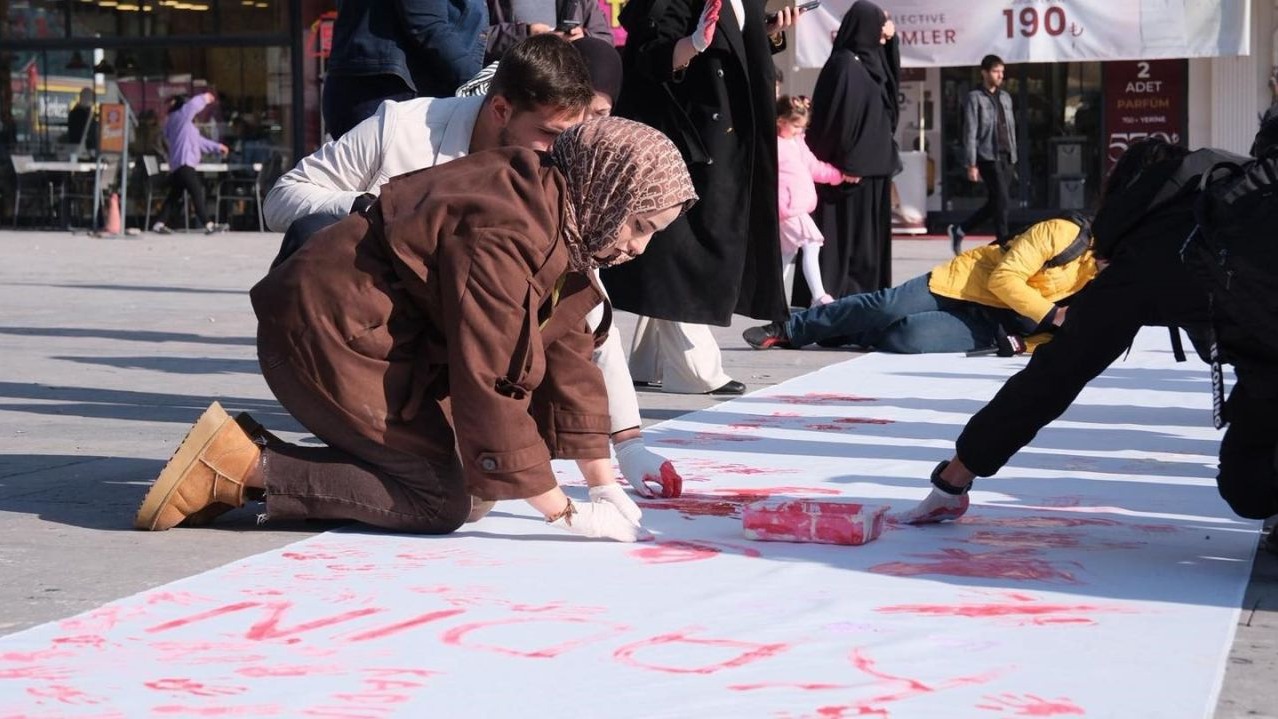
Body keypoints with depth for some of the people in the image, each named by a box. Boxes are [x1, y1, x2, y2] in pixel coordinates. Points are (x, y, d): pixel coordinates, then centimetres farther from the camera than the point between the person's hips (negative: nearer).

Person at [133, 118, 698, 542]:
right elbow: (487, 383, -27)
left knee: (477, 486, 4)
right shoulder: (504, 232, -26)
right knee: (441, 501, -13)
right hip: (328, 332, -11)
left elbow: (568, 355, 7)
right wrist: (564, 514, -22)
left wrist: (605, 486, 2)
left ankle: (255, 456, 3)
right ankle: (242, 464, -13)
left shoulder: (565, 224, 5)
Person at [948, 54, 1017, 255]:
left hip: (1006, 158, 7)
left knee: (994, 203, 8)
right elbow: (970, 133, -8)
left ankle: (959, 230, 23)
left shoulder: (1005, 97, 15)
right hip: (988, 157, -7)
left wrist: (1013, 157, 15)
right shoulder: (975, 98, -5)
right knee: (1002, 201, -11)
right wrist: (972, 164, -12)